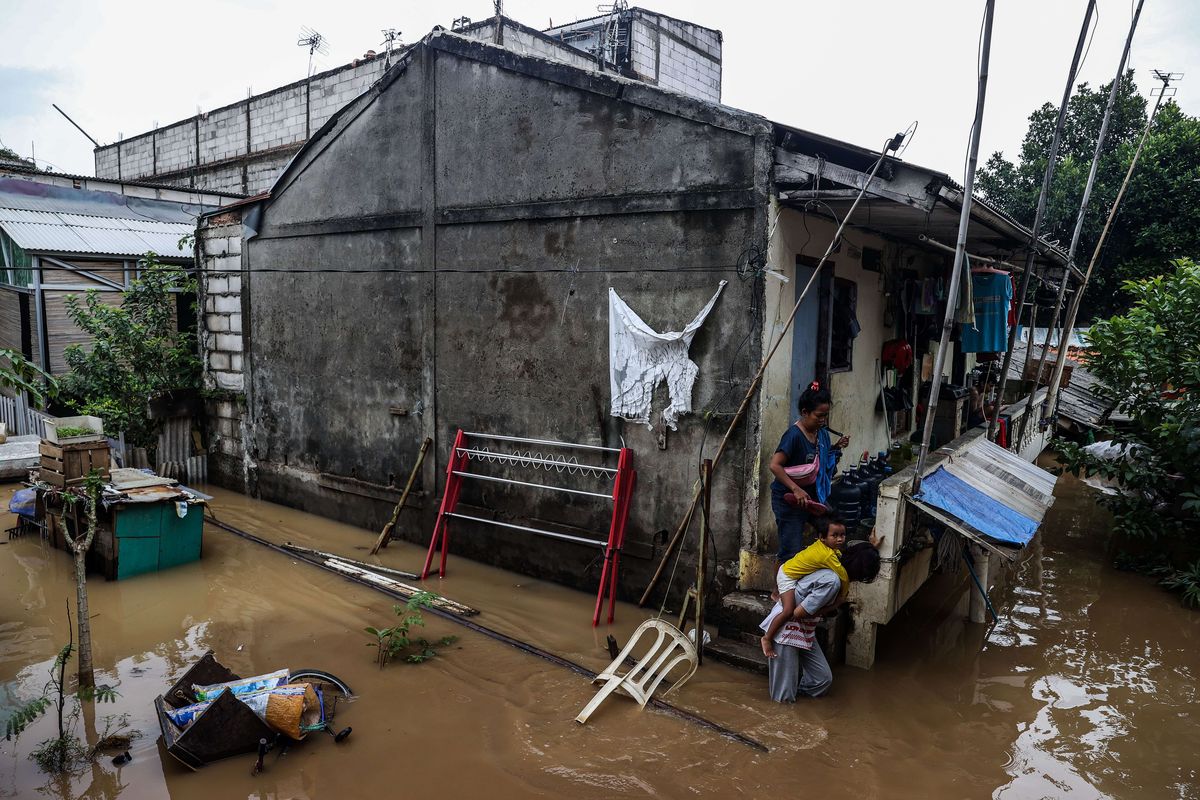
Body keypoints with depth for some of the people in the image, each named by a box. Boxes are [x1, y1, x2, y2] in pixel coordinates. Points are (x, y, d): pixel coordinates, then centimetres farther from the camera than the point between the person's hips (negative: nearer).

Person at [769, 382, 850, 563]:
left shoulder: (821, 432, 4)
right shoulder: (794, 435, -21)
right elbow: (775, 465, -27)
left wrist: (837, 446, 3)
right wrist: (796, 489, -33)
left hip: (810, 497, 8)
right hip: (789, 500, -8)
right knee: (792, 552, -4)